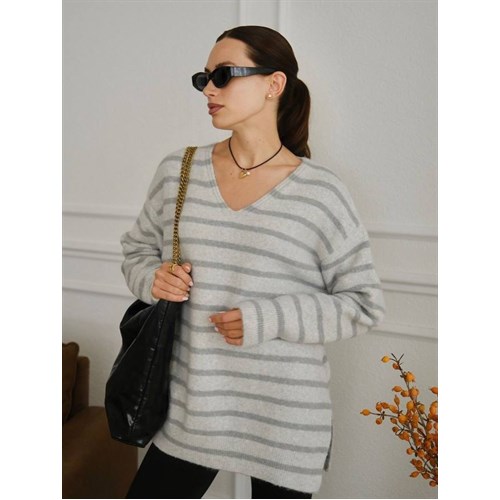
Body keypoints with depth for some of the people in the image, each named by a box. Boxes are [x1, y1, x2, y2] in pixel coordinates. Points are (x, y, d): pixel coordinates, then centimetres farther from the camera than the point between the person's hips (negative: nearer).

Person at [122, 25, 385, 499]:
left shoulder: (321, 192, -9)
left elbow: (364, 303, -5)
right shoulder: (178, 172, 0)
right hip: (190, 410, 3)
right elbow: (136, 249, 15)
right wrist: (152, 279, -8)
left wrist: (268, 319, -17)